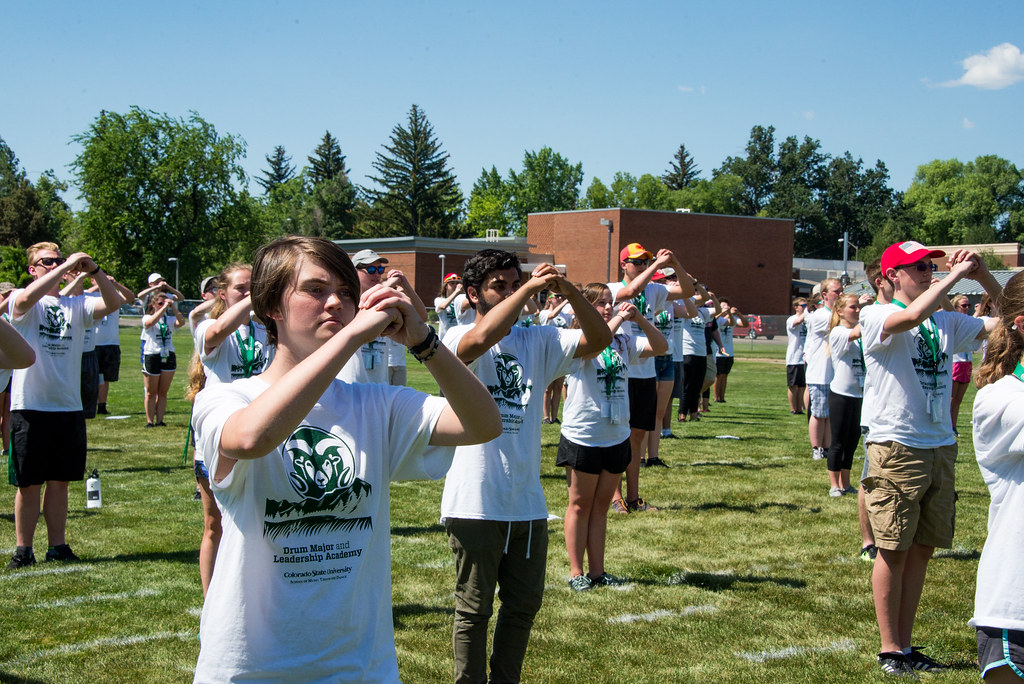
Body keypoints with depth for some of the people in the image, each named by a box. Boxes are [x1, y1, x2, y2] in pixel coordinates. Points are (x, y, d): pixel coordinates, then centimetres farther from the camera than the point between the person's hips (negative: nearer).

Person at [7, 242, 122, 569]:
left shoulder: (76, 305, 9)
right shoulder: (22, 302, -1)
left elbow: (113, 303, -6)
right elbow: (24, 300, -26)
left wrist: (94, 271, -21)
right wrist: (66, 266, -27)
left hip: (69, 407, 4)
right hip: (30, 407, -3)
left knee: (60, 482, 11)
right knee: (29, 484, 3)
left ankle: (57, 546, 20)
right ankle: (23, 549, 13)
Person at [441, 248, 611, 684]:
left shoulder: (537, 341, 8)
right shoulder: (459, 338, -7)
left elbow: (598, 339, -2)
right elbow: (481, 338, -31)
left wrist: (570, 293, -17)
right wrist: (530, 288, -26)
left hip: (528, 502, 6)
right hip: (476, 503, -6)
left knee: (525, 604, 16)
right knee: (474, 608, 5)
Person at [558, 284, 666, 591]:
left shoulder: (623, 341, 7)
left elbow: (661, 347, 0)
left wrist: (639, 318, -11)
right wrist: (617, 320, -24)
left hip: (616, 436, 5)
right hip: (582, 436, -5)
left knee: (601, 505, 12)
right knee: (580, 505, 5)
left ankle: (597, 570, 18)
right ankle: (576, 572, 12)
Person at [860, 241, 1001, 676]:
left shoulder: (947, 323, 12)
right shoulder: (877, 316, -6)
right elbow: (910, 317, -28)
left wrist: (984, 278, -1)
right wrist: (956, 275, -18)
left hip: (941, 448, 6)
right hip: (896, 448, -6)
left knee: (922, 550, 10)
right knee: (894, 550, -1)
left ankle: (906, 645, 20)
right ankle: (890, 649, 9)